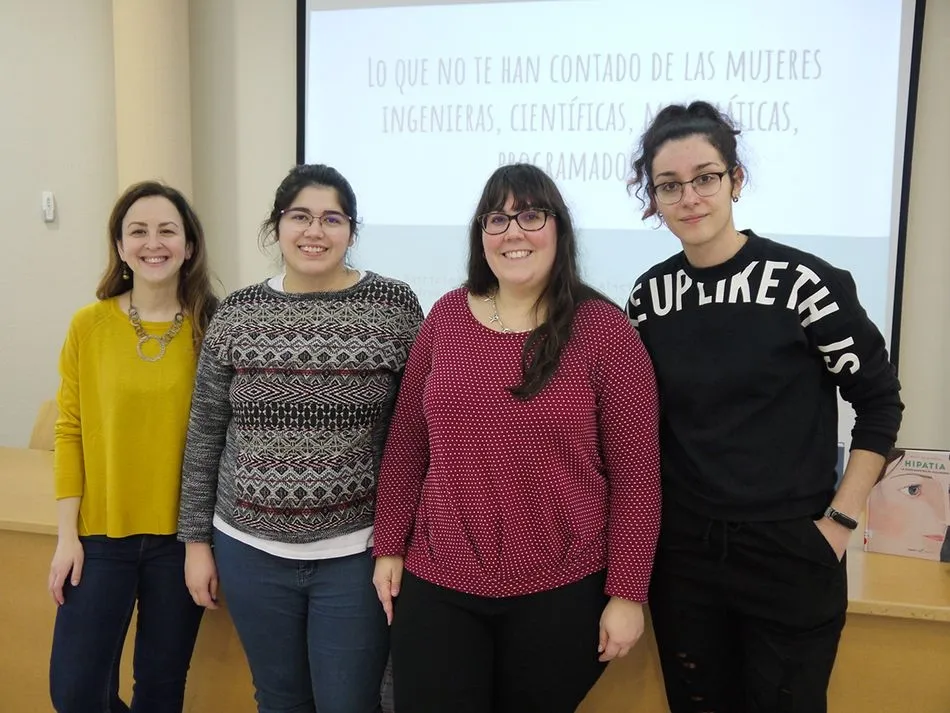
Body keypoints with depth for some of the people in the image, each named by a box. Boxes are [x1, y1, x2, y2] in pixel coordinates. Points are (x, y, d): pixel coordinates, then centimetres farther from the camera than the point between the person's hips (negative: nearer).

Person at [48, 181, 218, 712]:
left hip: (181, 534, 0)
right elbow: (71, 432, 1)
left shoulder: (213, 328, -4)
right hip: (101, 533, 1)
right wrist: (68, 534, -2)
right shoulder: (88, 325, -3)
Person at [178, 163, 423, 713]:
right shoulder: (237, 315, 0)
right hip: (251, 551, 3)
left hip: (357, 553, -2)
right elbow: (205, 435, 6)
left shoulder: (393, 306, -7)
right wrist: (196, 541, 7)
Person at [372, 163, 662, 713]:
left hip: (561, 592, -2)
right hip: (436, 584, 3)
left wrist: (627, 592, -7)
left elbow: (636, 473, -7)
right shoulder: (446, 317, 2)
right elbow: (407, 444, 7)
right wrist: (390, 545, 6)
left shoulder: (603, 328, -8)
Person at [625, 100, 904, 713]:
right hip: (682, 553, 4)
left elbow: (880, 401, -5)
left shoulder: (803, 282, -13)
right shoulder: (650, 295, 0)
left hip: (790, 554, -3)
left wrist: (841, 521, -8)